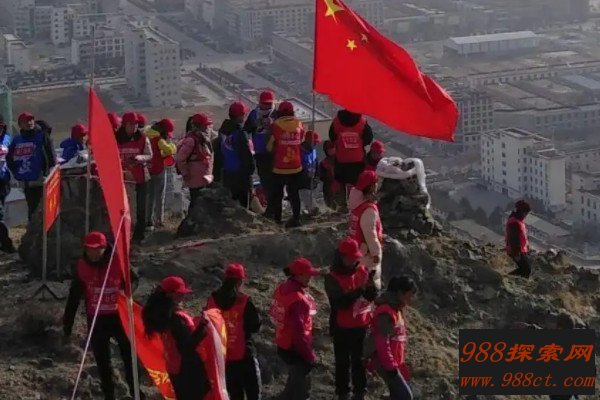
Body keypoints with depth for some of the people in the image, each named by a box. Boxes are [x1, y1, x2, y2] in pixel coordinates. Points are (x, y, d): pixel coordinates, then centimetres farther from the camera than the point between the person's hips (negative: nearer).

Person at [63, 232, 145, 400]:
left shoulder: (118, 262, -13)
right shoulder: (81, 266, -5)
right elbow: (74, 297, 4)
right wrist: (67, 322, 5)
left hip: (119, 316, -2)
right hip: (96, 320, 2)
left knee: (129, 355, 8)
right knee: (102, 361, 10)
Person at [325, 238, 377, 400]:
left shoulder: (363, 271, -2)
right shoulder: (332, 278, -15)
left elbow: (373, 296, -4)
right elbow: (340, 302, -23)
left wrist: (370, 285, -26)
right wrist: (358, 291, -33)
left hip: (362, 325, 4)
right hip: (342, 328, -4)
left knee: (359, 360, 15)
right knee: (343, 362, 6)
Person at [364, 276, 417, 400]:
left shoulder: (397, 309, 10)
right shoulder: (385, 312, -22)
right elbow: (382, 342, -25)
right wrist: (391, 366, -24)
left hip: (393, 360, 10)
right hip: (384, 362, -10)